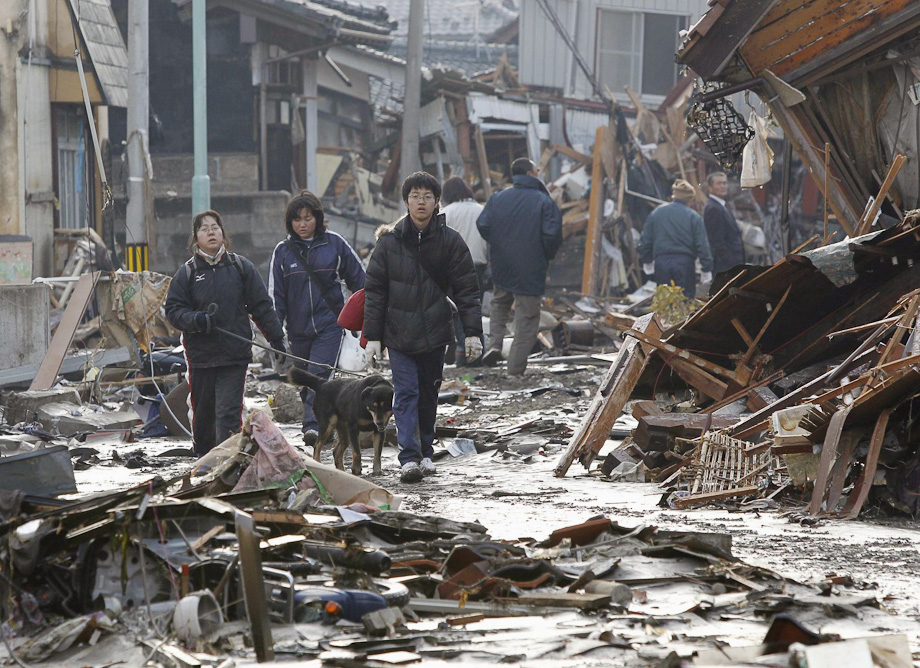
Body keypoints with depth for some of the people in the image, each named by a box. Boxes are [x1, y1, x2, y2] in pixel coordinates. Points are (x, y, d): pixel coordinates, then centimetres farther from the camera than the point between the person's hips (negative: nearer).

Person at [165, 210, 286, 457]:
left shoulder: (240, 267, 5)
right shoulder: (187, 273, 4)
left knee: (229, 413, -10)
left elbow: (261, 306, 9)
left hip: (235, 354, -1)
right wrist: (196, 320, -17)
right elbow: (173, 310, 3)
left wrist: (276, 339, 8)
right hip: (200, 356, 1)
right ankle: (204, 458, 31)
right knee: (203, 414, 10)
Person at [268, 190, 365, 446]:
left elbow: (358, 278, 8)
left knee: (319, 375, -16)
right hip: (298, 328, 3)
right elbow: (276, 293, 8)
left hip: (329, 322, -3)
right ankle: (323, 425, 20)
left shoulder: (334, 243, 0)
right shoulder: (283, 251, 5)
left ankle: (313, 425, -22)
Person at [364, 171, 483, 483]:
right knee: (406, 393, -11)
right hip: (399, 334, -1)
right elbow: (374, 290, 2)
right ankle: (409, 458, -17)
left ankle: (425, 452, 27)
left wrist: (472, 332, -5)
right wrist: (372, 336, -2)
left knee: (428, 393, 12)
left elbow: (466, 289, 2)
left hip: (435, 332, 1)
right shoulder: (389, 241, 0)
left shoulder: (450, 241, 1)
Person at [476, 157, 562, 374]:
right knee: (527, 316, 6)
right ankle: (516, 367, 4)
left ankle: (494, 344, 6)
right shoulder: (544, 202, -10)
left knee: (500, 304, 28)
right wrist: (547, 256, 2)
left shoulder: (498, 198, 1)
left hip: (501, 267, 4)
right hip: (531, 272, -4)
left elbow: (483, 226, -2)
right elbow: (553, 234, -17)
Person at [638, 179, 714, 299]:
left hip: (661, 262, 3)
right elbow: (702, 245, -5)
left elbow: (645, 241, 10)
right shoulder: (693, 217, -4)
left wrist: (646, 261, 22)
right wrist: (707, 269, 1)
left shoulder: (656, 213, 6)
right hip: (685, 263, -3)